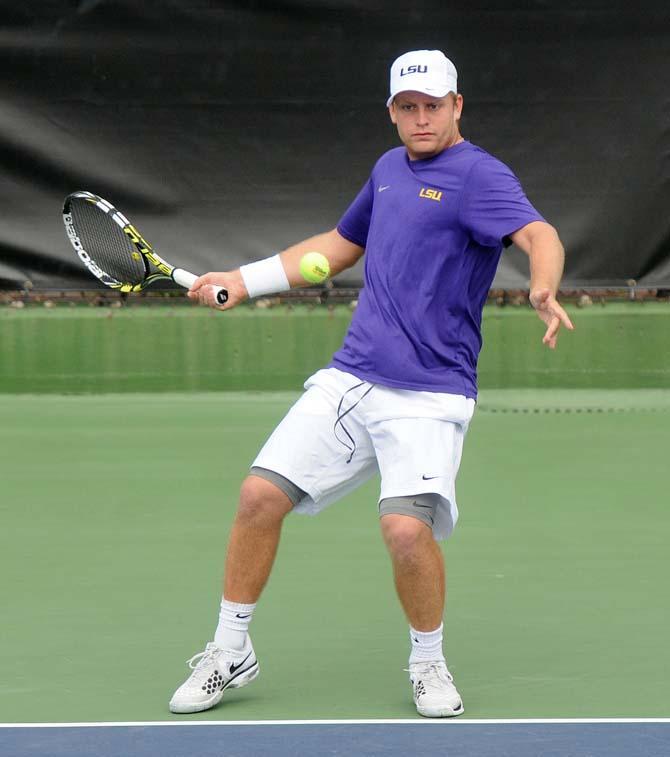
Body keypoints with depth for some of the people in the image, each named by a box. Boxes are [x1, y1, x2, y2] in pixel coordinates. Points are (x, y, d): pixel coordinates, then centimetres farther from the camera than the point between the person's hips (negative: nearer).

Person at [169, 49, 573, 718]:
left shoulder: (479, 176, -9)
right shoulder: (388, 169, 14)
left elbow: (540, 236, -27)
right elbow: (342, 244, 30)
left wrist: (543, 288, -49)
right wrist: (245, 280, 26)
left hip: (429, 397, -6)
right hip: (349, 379, 6)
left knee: (407, 526, -23)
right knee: (260, 495, -2)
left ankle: (428, 660, 5)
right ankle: (229, 652, 16)